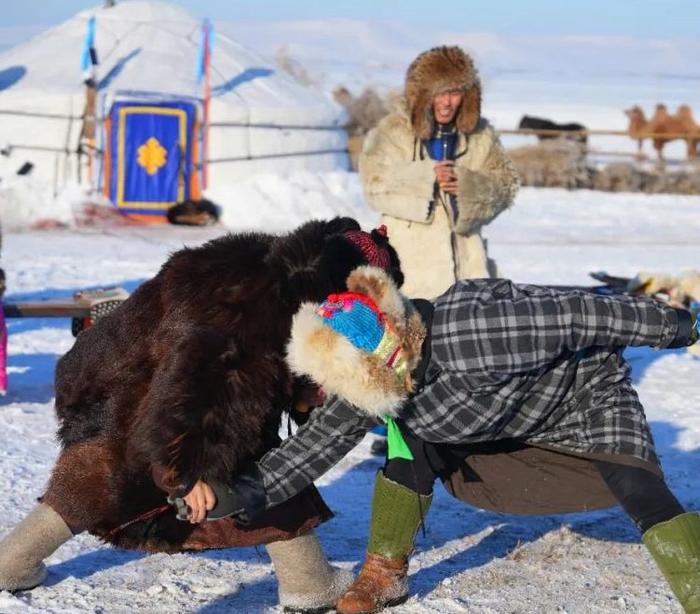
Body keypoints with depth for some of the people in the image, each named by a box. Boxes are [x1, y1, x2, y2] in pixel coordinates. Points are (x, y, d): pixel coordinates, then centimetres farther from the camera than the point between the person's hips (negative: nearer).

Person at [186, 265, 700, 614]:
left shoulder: (469, 334, -43)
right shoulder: (377, 382, -21)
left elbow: (579, 315, -34)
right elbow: (320, 442, -11)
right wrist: (242, 495, -22)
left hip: (587, 385, -6)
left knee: (639, 487, -25)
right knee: (411, 441, -4)